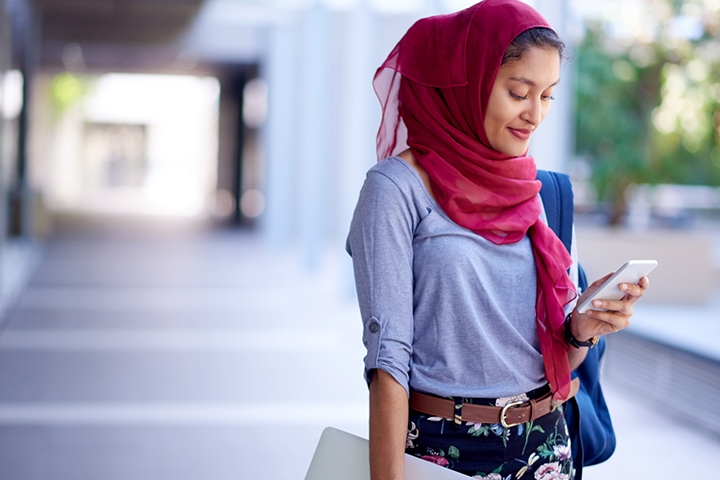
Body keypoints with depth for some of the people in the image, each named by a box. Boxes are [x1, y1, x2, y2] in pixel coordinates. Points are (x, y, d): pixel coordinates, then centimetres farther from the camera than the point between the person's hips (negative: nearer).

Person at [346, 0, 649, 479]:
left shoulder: (529, 191, 7)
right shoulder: (398, 187, -11)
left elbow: (558, 357, 9)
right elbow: (388, 355, -15)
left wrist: (583, 327, -12)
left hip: (545, 442, 6)